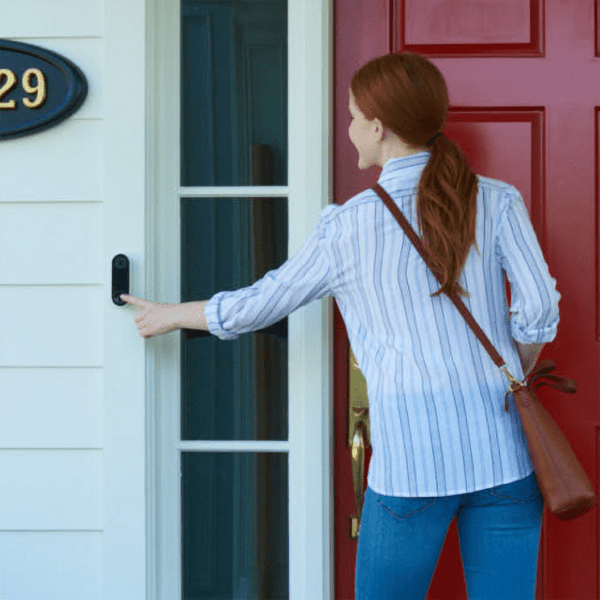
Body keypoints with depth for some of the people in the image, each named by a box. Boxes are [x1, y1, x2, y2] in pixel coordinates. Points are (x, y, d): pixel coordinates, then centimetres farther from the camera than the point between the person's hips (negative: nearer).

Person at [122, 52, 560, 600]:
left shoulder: (347, 227, -1)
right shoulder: (497, 201, 2)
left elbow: (259, 305, 10)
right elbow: (539, 311, -2)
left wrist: (172, 315, 27)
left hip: (412, 455, -2)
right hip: (504, 451, 2)